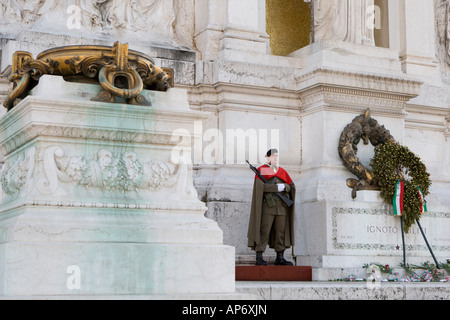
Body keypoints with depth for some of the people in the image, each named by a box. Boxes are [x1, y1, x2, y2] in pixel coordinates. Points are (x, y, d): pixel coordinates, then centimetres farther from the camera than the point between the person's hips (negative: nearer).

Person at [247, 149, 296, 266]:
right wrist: (276, 187, -16)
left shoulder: (282, 171, 18)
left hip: (281, 207, 5)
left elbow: (291, 186, 11)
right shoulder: (261, 170, 2)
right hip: (267, 205, -5)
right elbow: (260, 186, -13)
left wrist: (284, 187, -10)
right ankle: (259, 258, -7)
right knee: (264, 231, -8)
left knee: (281, 232, 5)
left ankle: (280, 258, 9)